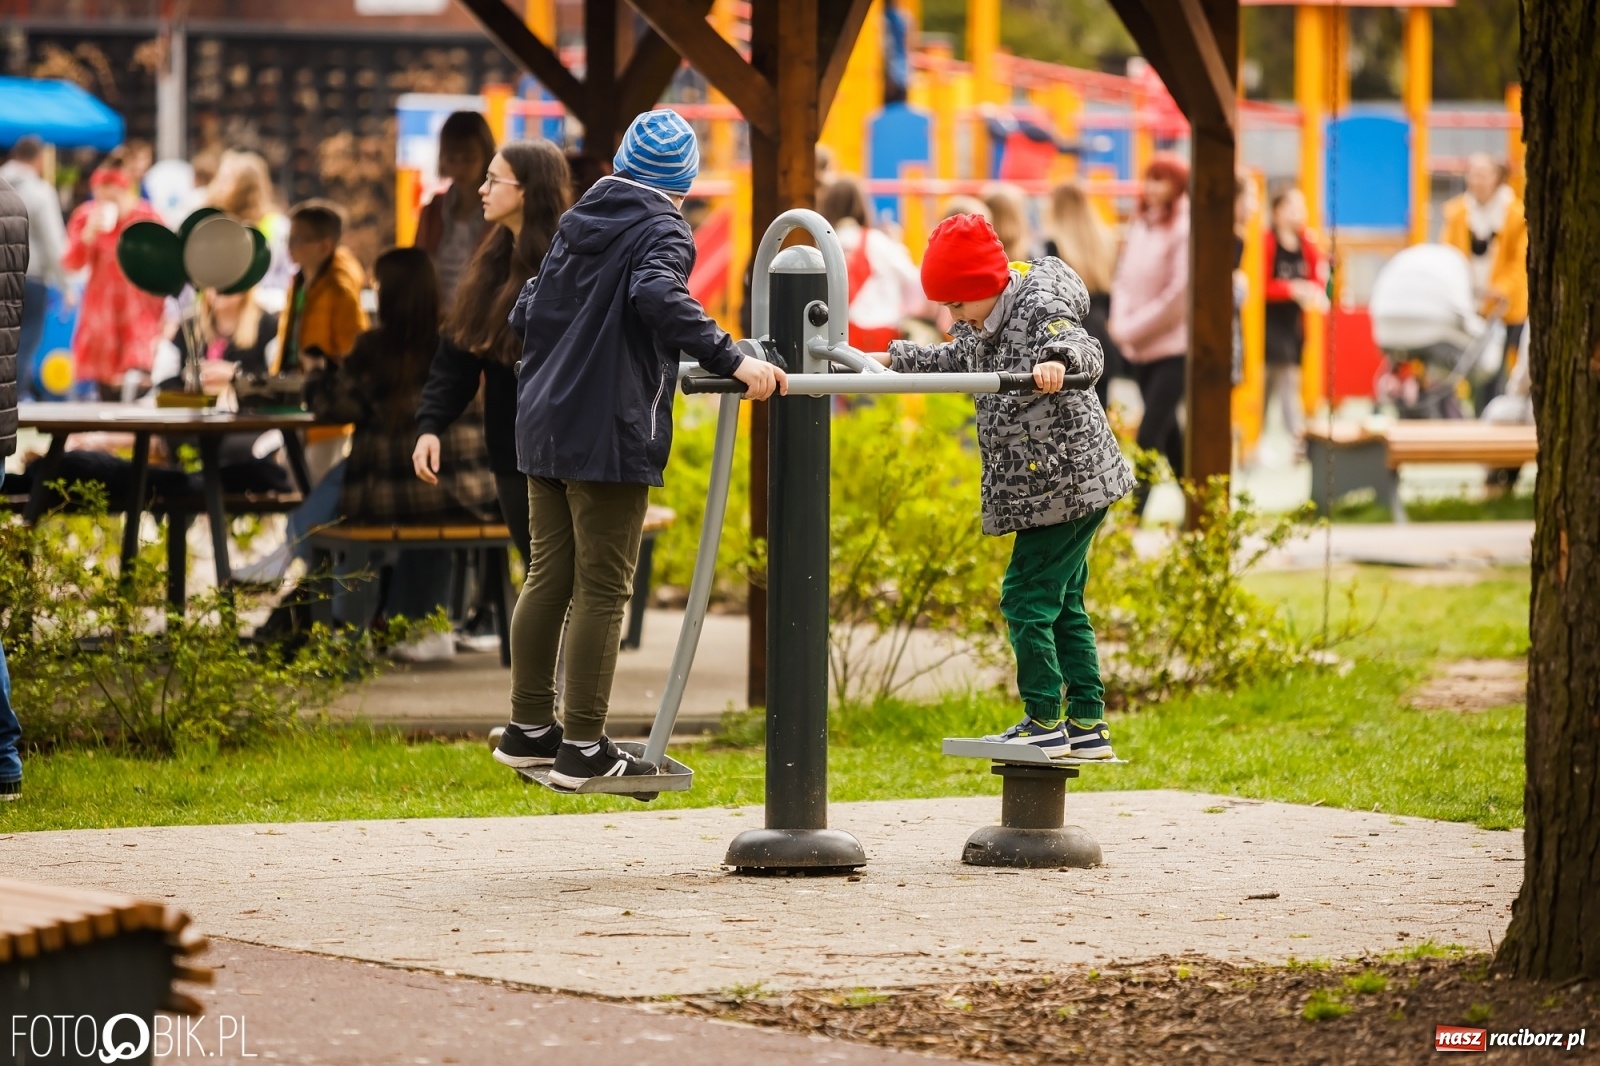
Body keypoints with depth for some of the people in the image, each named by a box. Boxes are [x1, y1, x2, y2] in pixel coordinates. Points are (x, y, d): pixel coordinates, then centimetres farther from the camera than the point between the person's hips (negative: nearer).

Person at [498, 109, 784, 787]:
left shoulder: (577, 223, 15)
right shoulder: (662, 233, -8)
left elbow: (527, 314, 20)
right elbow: (656, 297, -29)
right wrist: (730, 360, -33)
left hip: (544, 426, 8)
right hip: (609, 435, -8)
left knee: (548, 577, 15)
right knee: (602, 590, -3)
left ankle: (529, 729, 21)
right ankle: (582, 750, -3)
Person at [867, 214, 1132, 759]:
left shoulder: (1040, 307, -17)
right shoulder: (981, 327, 11)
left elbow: (1083, 349, -34)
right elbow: (954, 360, 31)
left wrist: (1057, 361, -56)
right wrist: (893, 358, 29)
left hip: (1070, 482, -10)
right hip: (1043, 491, 10)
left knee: (1026, 599, -8)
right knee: (1061, 606, 13)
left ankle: (1045, 723, -3)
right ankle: (1087, 725, 16)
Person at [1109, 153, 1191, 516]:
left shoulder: (1183, 229, -12)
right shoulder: (1141, 225, 10)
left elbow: (1179, 293, -16)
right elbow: (1125, 278, 13)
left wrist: (1134, 329, -13)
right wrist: (1121, 321, -5)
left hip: (1175, 346, -8)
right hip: (1140, 349, 8)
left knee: (1149, 435, -13)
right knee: (1167, 432, 15)